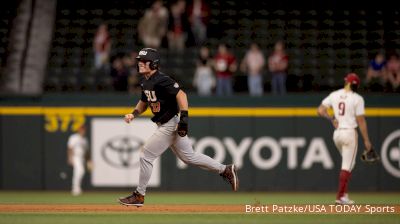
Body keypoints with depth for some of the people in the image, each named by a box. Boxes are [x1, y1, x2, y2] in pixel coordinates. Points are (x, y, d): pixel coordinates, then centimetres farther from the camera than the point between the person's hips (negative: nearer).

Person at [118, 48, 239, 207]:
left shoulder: (161, 80, -20)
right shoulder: (145, 82, 10)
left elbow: (181, 94, -27)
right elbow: (144, 102, 25)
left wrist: (184, 116, -33)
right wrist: (134, 114, 8)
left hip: (171, 124, -10)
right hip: (164, 126, 10)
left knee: (146, 155, -8)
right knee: (188, 156, 17)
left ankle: (139, 196, 1)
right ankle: (226, 170, 25)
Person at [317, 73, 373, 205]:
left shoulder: (334, 95, 5)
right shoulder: (357, 98, -9)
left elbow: (320, 111, -1)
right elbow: (361, 121, -10)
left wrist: (331, 119, 10)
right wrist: (366, 140, -6)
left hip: (337, 134, 6)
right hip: (350, 133, -5)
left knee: (347, 164, 21)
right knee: (347, 166, -1)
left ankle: (344, 194, 14)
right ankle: (340, 196, -5)